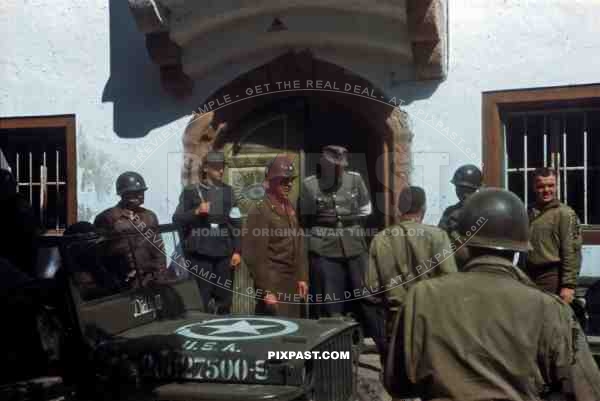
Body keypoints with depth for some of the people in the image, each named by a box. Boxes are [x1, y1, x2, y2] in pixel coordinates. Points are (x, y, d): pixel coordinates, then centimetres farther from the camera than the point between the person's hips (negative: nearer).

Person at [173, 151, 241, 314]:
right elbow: (177, 220, -1)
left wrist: (237, 250, 3)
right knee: (201, 298, -5)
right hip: (199, 254, -3)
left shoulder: (228, 191, 14)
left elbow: (236, 223, 11)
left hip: (223, 254, 3)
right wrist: (196, 212, -16)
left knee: (224, 298, 7)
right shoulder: (191, 191, 5)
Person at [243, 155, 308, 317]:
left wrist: (302, 278, 10)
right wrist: (266, 291, -16)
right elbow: (255, 255, -15)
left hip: (292, 283, 8)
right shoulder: (259, 211, -12)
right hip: (273, 284, -7)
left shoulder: (290, 208, 12)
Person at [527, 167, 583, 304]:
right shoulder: (529, 212, 10)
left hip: (553, 278, -6)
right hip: (529, 276, 6)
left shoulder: (565, 213, -7)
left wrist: (569, 285, -17)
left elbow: (572, 252, -12)